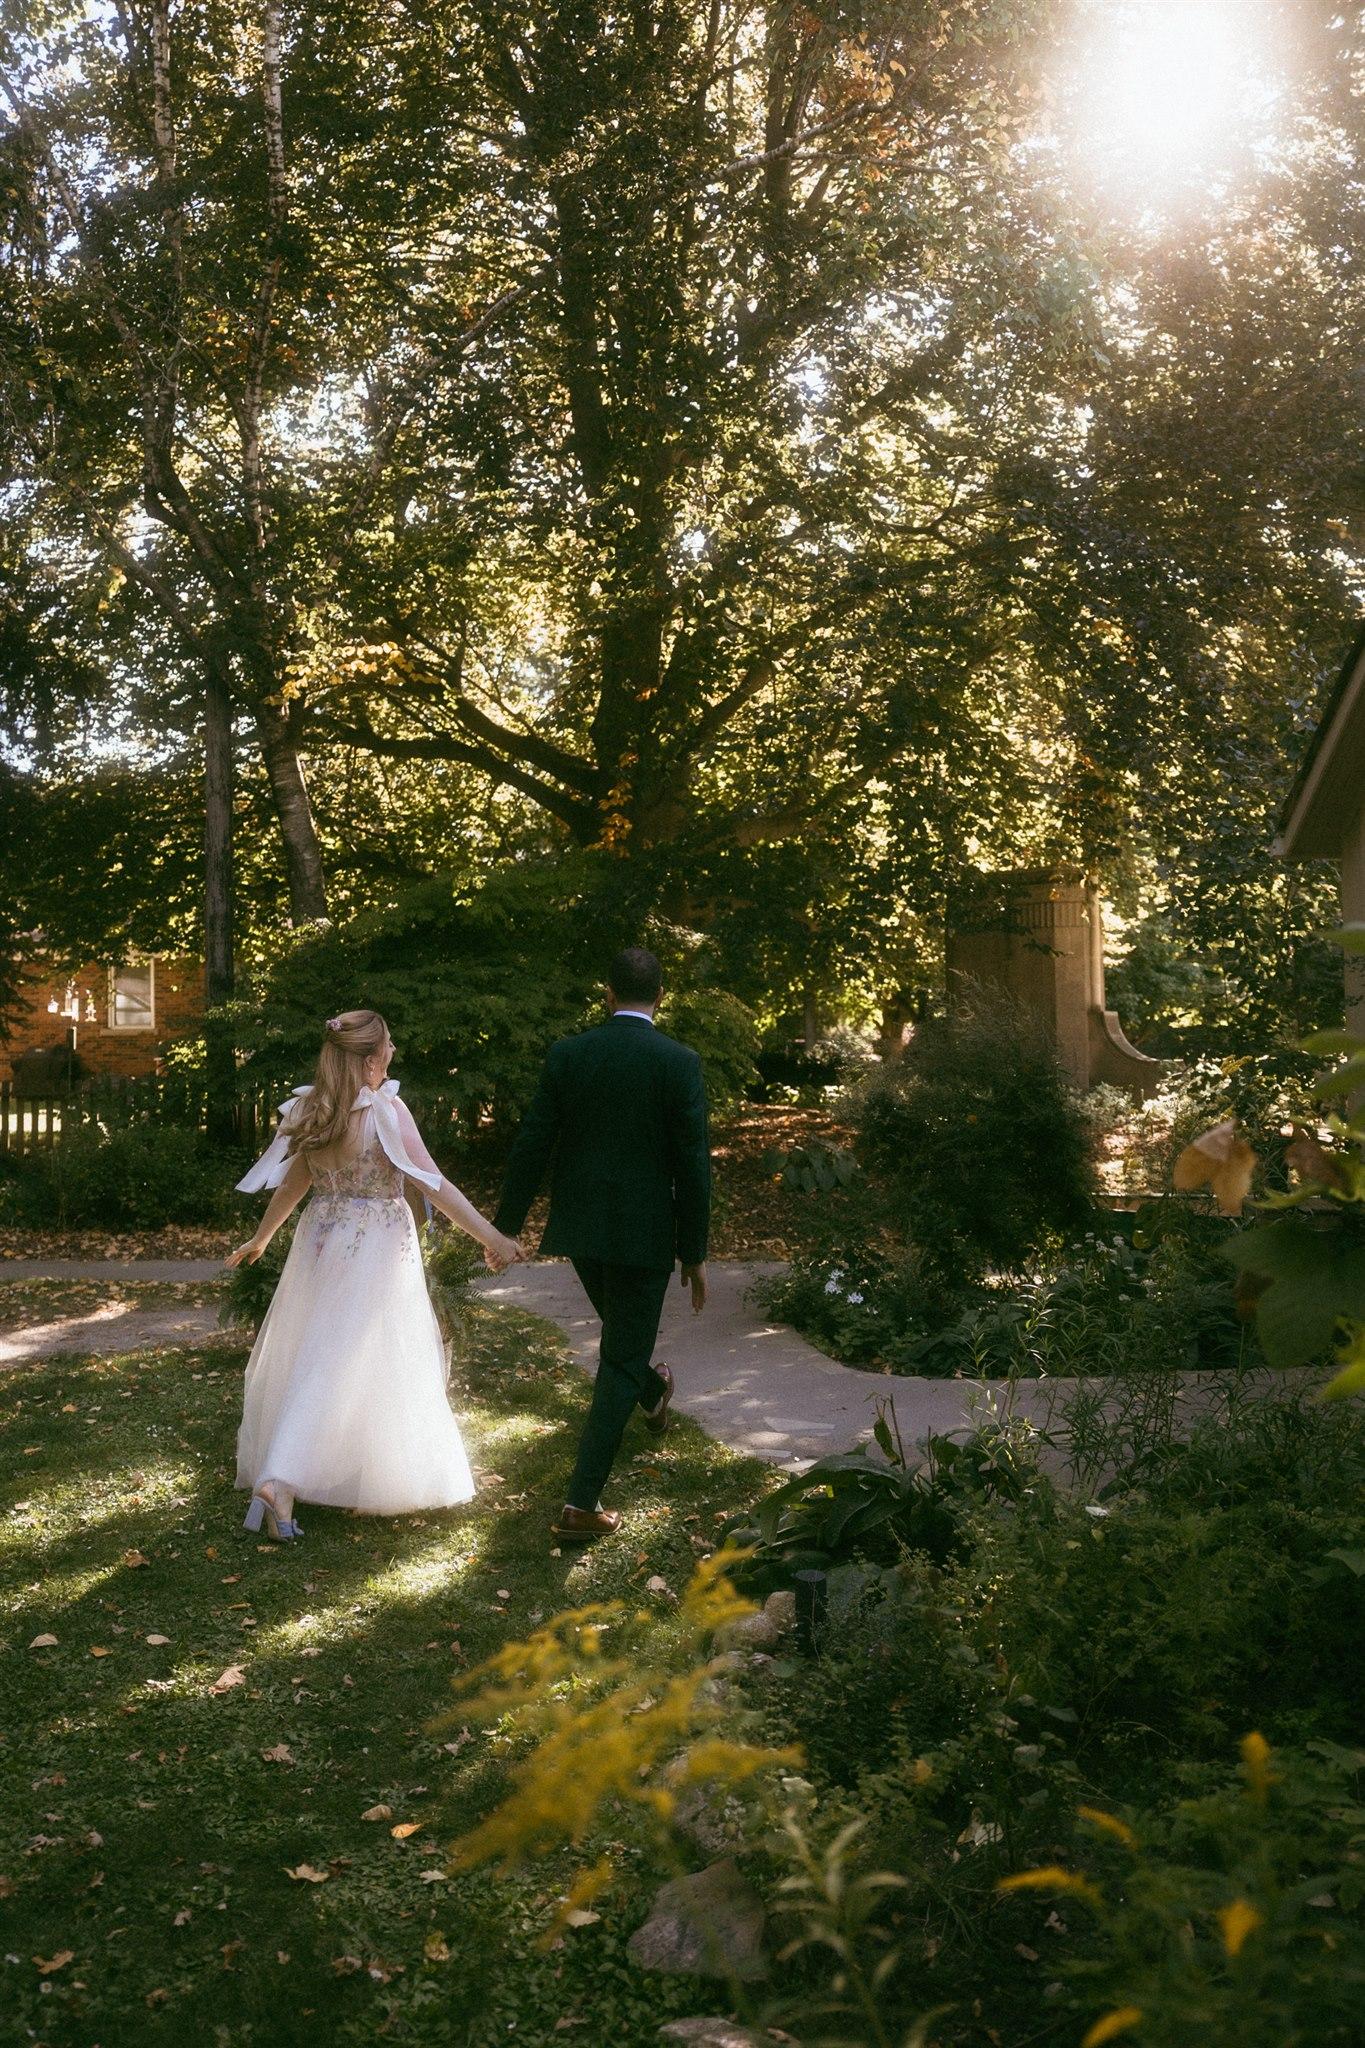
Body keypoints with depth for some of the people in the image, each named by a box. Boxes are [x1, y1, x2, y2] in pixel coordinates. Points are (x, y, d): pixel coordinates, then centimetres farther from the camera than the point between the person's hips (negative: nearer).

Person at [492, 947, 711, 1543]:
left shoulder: (566, 1055, -3)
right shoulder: (679, 1062, -11)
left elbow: (531, 1147, -2)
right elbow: (693, 1164, -11)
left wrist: (508, 1225, 8)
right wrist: (694, 1253, -2)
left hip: (578, 1227, 4)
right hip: (644, 1235, -4)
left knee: (621, 1330, 30)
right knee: (620, 1363, 4)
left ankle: (651, 1392, 60)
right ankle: (581, 1503, 0)